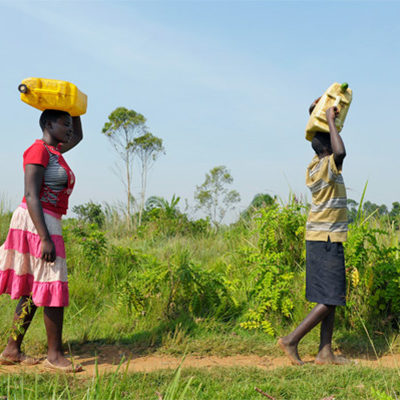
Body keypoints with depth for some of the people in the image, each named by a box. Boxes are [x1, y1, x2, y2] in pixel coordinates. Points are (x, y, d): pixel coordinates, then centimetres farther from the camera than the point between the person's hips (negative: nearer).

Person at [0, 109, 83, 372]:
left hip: (45, 225, 10)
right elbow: (31, 196, -19)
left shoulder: (53, 150, 16)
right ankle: (55, 354, 4)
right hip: (37, 224, -10)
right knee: (54, 289, -5)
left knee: (34, 291, 11)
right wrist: (45, 239, -24)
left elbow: (78, 136, 38)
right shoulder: (38, 150, -11)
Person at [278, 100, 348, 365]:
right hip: (327, 241, -10)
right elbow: (340, 152, -37)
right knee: (330, 300, -5)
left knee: (330, 299, 10)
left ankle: (325, 353, 12)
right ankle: (292, 340, -3)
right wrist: (330, 121, -23)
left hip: (320, 239, 10)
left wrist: (315, 116, 21)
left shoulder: (317, 165, 11)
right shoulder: (326, 167, -15)